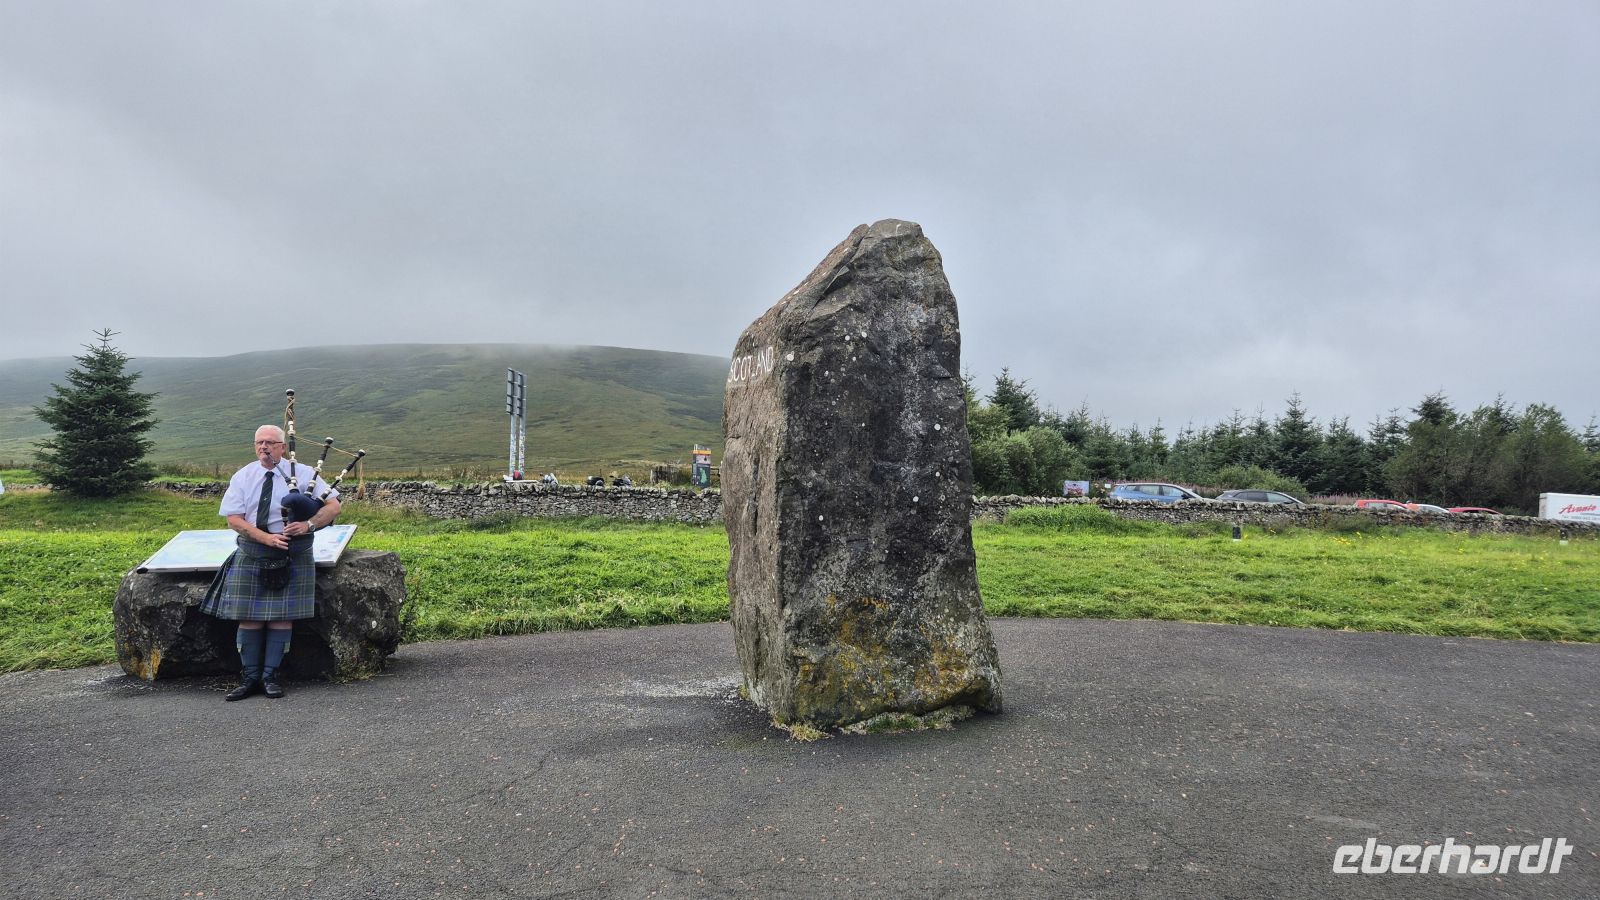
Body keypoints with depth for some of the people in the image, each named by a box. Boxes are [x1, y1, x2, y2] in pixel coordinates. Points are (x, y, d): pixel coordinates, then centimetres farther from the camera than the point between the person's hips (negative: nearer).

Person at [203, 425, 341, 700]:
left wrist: (309, 525, -19)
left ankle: (271, 676, 11)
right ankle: (250, 678, 13)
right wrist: (267, 538, -16)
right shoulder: (243, 477, 5)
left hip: (293, 554, -1)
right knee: (249, 617, 2)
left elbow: (333, 506, -2)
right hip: (251, 552, 2)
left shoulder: (303, 473, 0)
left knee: (282, 616, 1)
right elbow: (234, 519, -2)